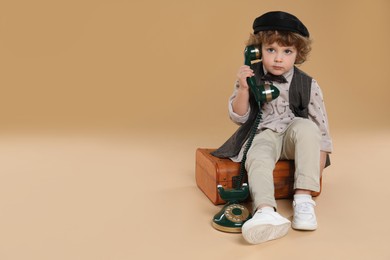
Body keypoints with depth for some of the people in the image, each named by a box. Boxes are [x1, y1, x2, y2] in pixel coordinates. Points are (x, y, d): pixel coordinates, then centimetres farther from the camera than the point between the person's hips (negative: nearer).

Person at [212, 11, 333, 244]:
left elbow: (321, 127, -1)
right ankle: (266, 211, -55)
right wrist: (243, 89, -19)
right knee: (258, 158, -33)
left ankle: (304, 198, -30)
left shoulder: (307, 85, -6)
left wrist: (317, 168, -4)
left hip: (293, 137, 1)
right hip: (263, 136, 0)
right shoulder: (251, 77, -3)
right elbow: (238, 117, -2)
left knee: (306, 127, -32)